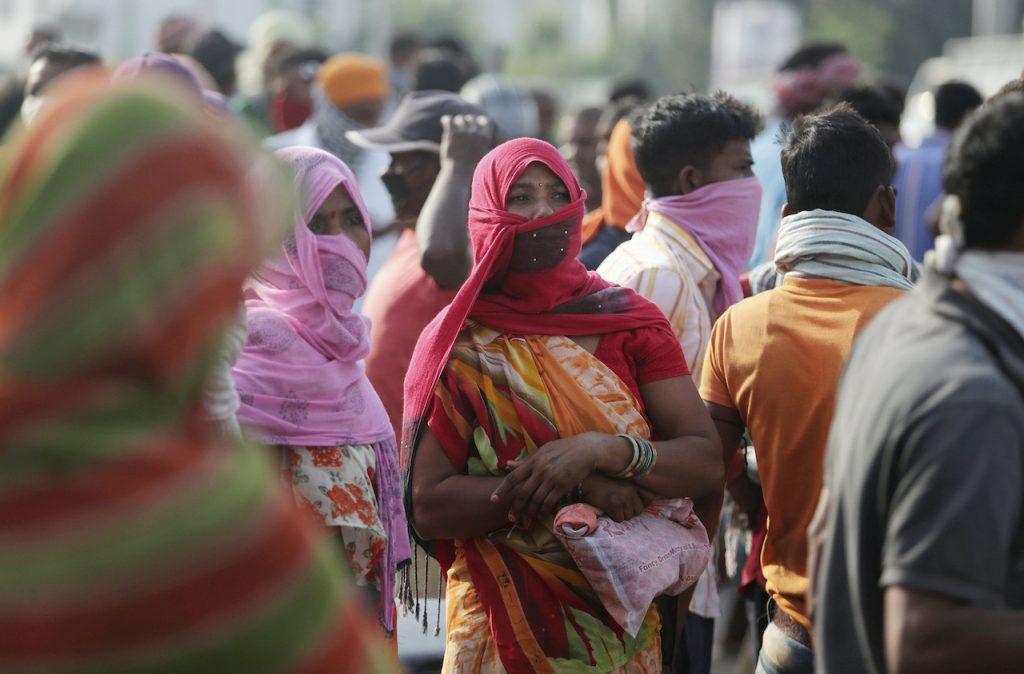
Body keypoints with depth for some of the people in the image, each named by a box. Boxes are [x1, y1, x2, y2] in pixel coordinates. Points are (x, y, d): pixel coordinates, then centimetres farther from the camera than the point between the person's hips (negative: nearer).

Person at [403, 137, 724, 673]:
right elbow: (428, 508, -13)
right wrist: (575, 487, -21)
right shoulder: (460, 343, -4)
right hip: (504, 624, -2)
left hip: (622, 623, 2)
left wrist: (600, 452, -23)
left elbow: (707, 465, -6)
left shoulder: (631, 323, 1)